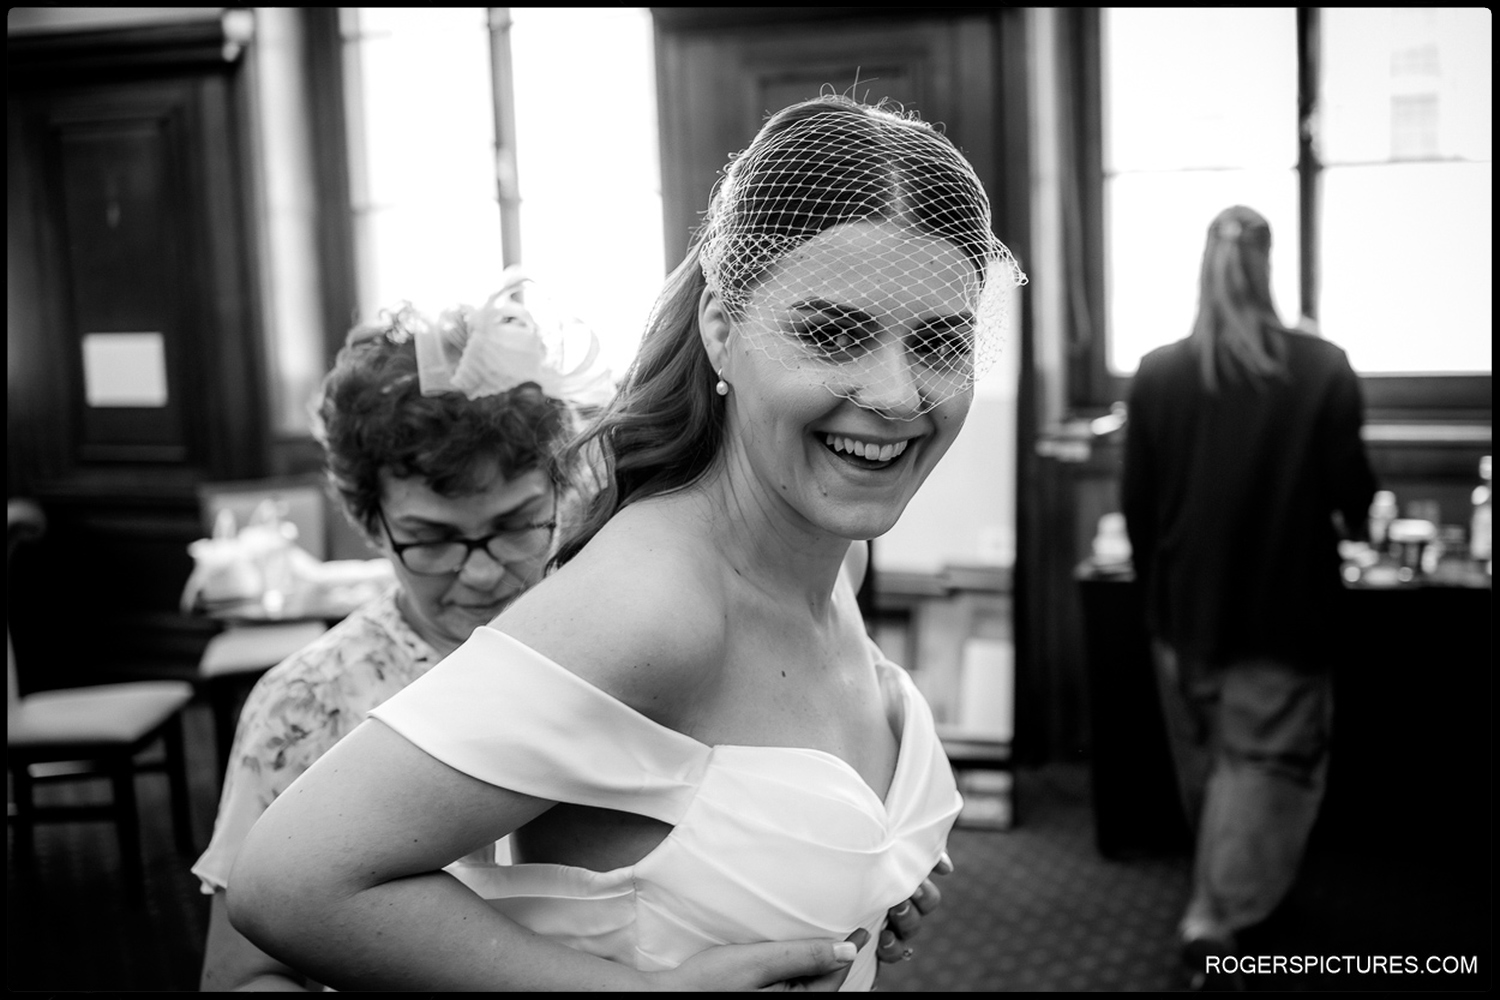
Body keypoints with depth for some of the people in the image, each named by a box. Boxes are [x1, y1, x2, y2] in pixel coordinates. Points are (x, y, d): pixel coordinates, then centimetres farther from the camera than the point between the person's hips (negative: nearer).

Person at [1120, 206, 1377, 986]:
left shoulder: (1157, 373, -6)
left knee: (1207, 764, 19)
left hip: (1187, 605, 3)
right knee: (1268, 760, 7)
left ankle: (1219, 899, 39)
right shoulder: (1322, 369, -12)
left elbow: (1136, 504, -1)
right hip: (1285, 609, -3)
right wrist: (1353, 519, 19)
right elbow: (1351, 492, -6)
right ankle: (1218, 915, -4)